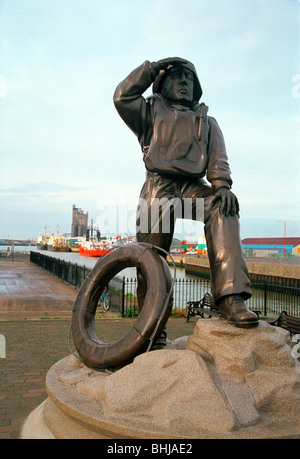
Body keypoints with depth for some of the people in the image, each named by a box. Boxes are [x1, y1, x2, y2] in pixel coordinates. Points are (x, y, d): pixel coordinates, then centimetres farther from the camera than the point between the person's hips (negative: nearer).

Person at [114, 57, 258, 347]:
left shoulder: (207, 122, 26)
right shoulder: (152, 112, 24)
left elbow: (217, 157, 7)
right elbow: (122, 97, 7)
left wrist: (222, 184, -13)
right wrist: (152, 67, 12)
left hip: (193, 187, 1)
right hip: (158, 187, 0)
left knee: (222, 208, -32)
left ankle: (230, 298, -41)